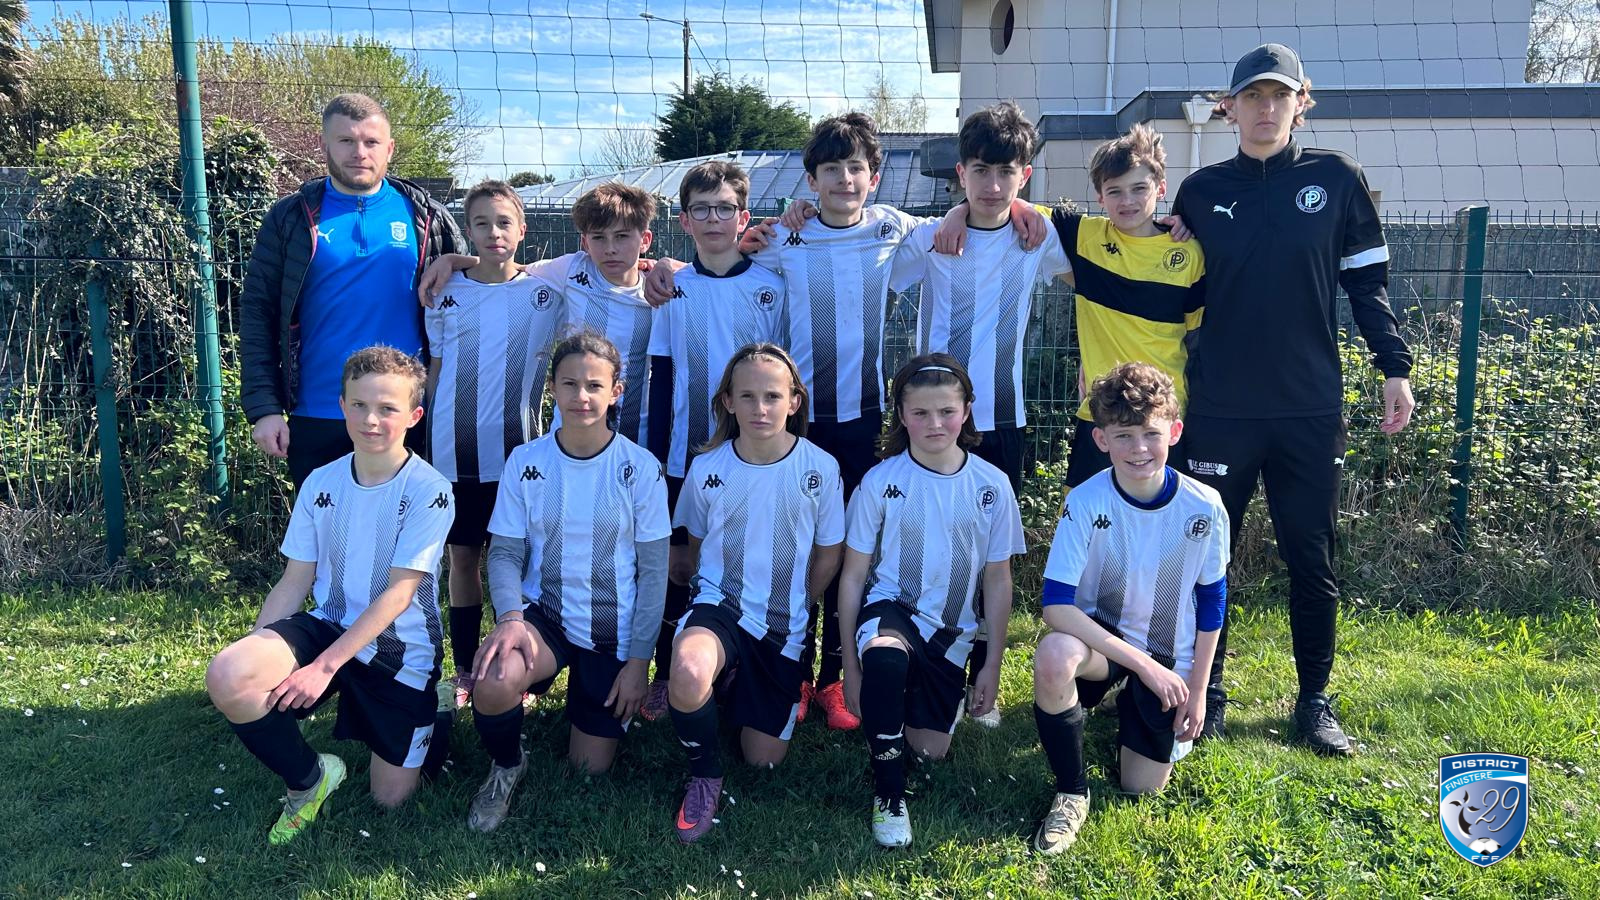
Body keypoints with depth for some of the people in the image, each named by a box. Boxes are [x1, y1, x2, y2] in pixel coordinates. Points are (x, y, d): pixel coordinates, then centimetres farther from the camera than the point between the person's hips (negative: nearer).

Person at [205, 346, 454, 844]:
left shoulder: (429, 491, -14)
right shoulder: (320, 484, 1)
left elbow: (399, 592, -18)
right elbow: (294, 583, 4)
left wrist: (325, 666, -23)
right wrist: (252, 652, -9)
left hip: (400, 651, -3)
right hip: (328, 627, 4)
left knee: (391, 796, -1)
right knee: (227, 676, -26)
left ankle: (429, 711, 31)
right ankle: (308, 777, 0)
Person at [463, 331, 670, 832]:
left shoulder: (640, 468, -8)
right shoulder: (526, 462, -4)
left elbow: (653, 570, -6)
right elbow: (505, 552, -4)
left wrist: (638, 660, -9)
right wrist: (510, 616, -24)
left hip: (614, 632, 0)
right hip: (544, 614, 0)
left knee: (589, 769, 5)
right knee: (493, 681, -33)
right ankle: (506, 767, 1)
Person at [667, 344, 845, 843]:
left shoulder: (820, 468, -9)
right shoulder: (707, 467, -6)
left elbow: (828, 556, 4)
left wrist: (793, 611, 11)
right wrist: (718, 595, 8)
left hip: (783, 624, 1)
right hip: (719, 603, -1)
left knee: (764, 757, 4)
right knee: (688, 675, -37)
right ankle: (704, 776, -6)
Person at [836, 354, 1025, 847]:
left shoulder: (991, 485, -5)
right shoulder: (880, 481, -9)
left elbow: (998, 579, 3)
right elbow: (853, 575, -4)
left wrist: (992, 666, 3)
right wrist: (850, 664, -5)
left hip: (952, 629, 3)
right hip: (891, 608, -2)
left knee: (930, 748, 3)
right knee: (884, 657, -38)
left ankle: (932, 693, 37)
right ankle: (888, 794, -19)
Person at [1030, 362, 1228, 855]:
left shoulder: (1204, 508, -15)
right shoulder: (1085, 502, -21)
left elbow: (1211, 602, -1)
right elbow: (1057, 605, -26)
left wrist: (1196, 689, 2)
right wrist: (1141, 662, -29)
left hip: (1168, 655, 2)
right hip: (1101, 635, -2)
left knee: (1143, 786, 1)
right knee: (1053, 657, -37)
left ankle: (1130, 705, 34)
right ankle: (1072, 792, -13)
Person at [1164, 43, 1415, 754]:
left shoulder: (1336, 179, 3)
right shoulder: (1201, 191, 5)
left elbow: (1367, 281, 7)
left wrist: (1394, 367, 2)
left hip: (1312, 409, 0)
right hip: (1220, 410, 1)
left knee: (1313, 561, 8)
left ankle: (1315, 701, 22)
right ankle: (1206, 693, 20)